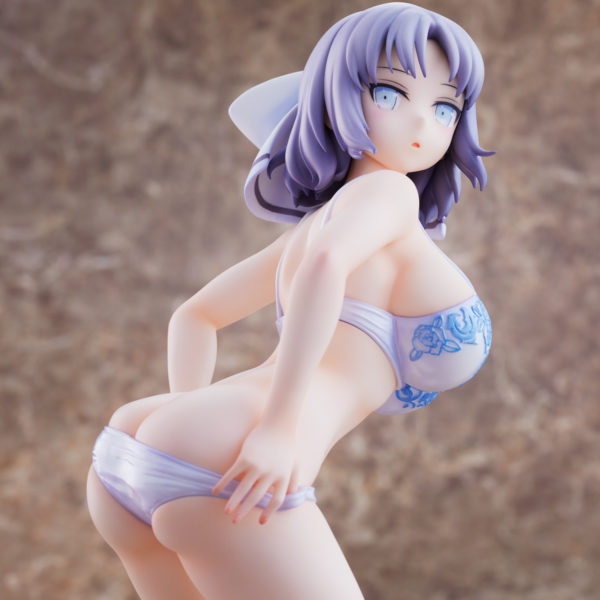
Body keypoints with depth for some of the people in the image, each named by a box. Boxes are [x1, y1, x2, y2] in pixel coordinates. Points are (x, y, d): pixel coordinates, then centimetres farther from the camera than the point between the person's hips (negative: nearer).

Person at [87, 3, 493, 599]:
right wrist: (277, 428, -19)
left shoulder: (317, 215, 30)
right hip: (218, 474, -9)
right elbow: (324, 261, -18)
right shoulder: (382, 190, 5)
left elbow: (195, 316, 38)